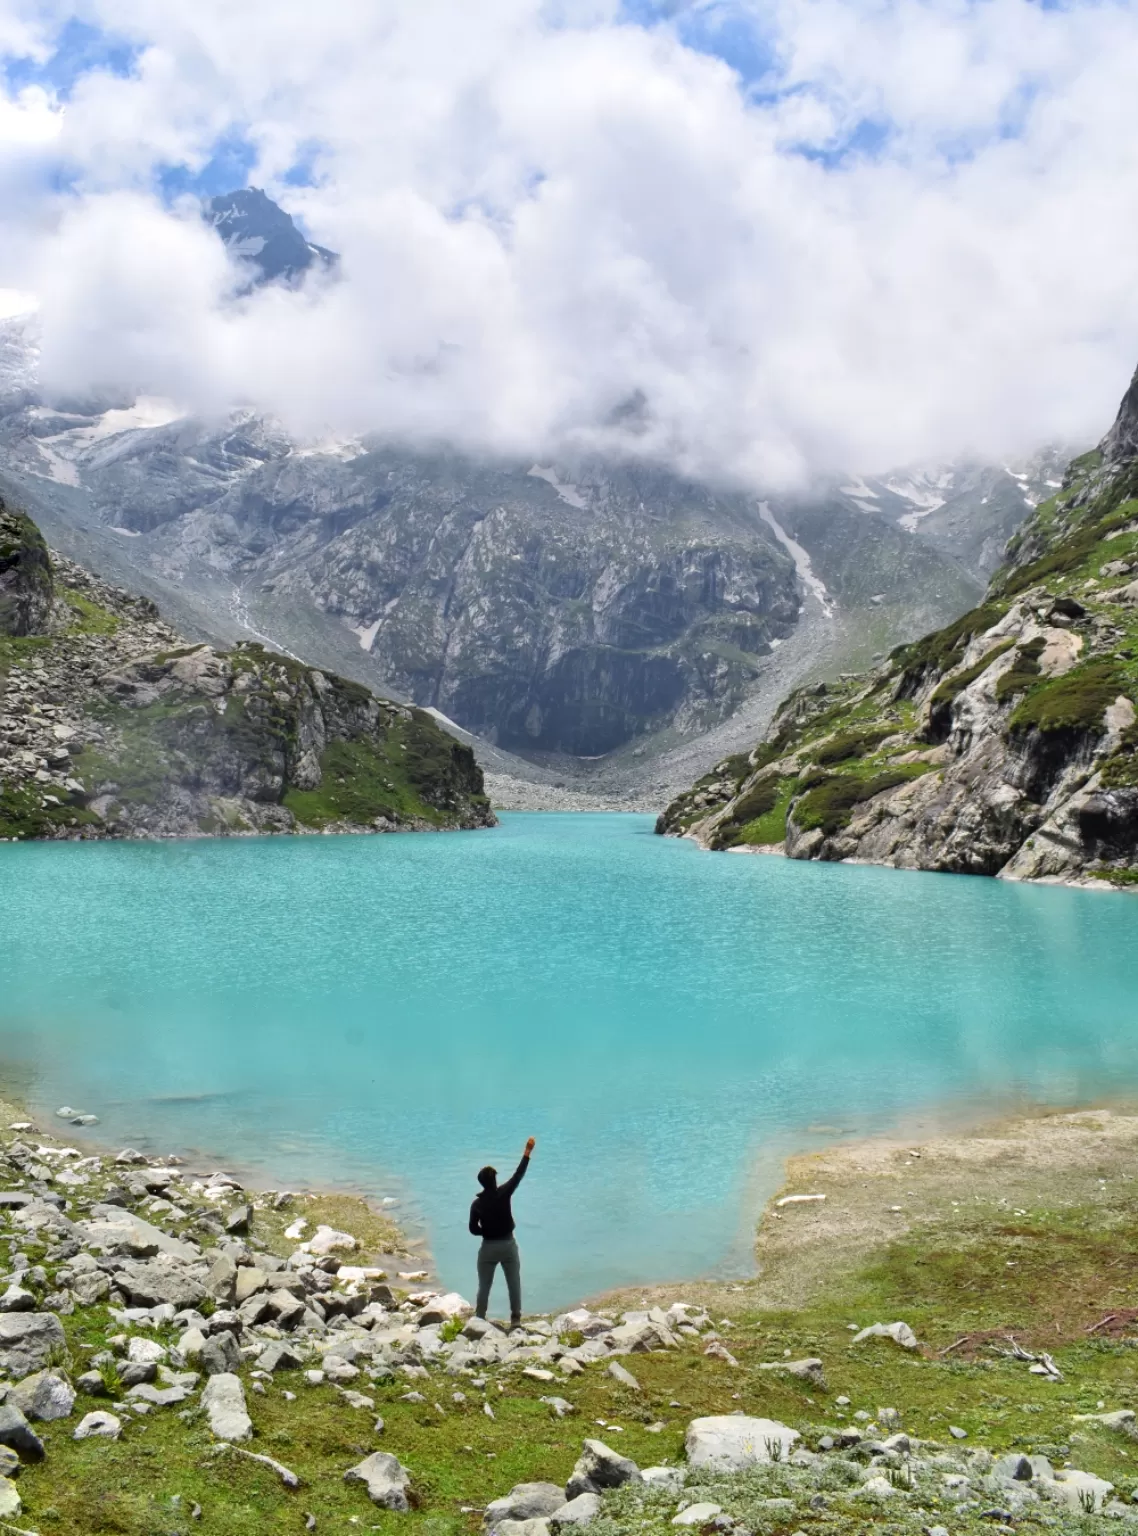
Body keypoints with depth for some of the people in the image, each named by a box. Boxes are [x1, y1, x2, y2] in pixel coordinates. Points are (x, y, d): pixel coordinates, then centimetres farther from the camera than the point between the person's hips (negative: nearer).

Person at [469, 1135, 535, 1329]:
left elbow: (473, 1229, -4)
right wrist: (527, 1152, -2)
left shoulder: (477, 1203, -8)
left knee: (484, 1286, 12)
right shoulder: (503, 1193, -13)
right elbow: (518, 1175, -7)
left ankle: (479, 1319, 18)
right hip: (508, 1245, 0)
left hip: (488, 1247, 0)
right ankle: (516, 1318, 17)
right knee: (514, 1284, 12)